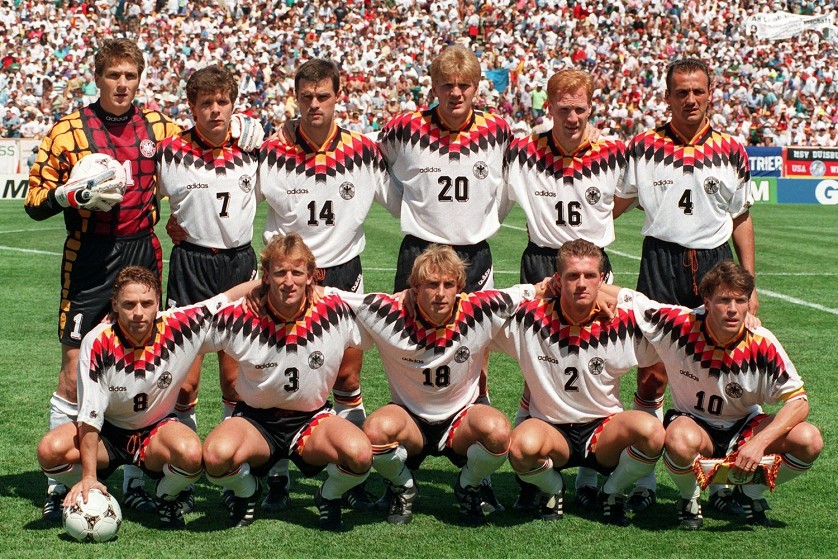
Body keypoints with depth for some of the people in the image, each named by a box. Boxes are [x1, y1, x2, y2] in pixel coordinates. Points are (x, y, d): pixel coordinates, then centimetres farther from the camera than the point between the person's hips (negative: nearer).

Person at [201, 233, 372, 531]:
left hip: (312, 419, 0)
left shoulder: (336, 313, -14)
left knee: (359, 454, -32)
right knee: (217, 455, -34)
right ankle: (246, 492, 5)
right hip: (255, 419, 0)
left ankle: (329, 496, 6)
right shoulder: (238, 318, -15)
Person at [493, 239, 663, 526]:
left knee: (652, 432, -31)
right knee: (523, 446, -36)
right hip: (550, 429, -1)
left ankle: (612, 492, 2)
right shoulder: (531, 317, -11)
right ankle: (552, 489, 2)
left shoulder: (622, 322, -9)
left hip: (604, 429, 1)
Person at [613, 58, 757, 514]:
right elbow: (613, 205, 10)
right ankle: (643, 481, 7)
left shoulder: (731, 152, 6)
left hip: (715, 262, 2)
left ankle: (717, 481, 13)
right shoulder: (644, 147, 2)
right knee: (652, 375, -1)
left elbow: (741, 219, 13)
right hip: (661, 263, -1)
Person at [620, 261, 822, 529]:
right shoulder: (679, 325, -21)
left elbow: (798, 401, -18)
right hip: (693, 423, -2)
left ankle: (750, 492, 6)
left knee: (809, 441, -24)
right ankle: (689, 498, -3)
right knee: (681, 442, -40)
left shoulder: (762, 344, -19)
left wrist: (760, 442, -31)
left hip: (743, 427, 2)